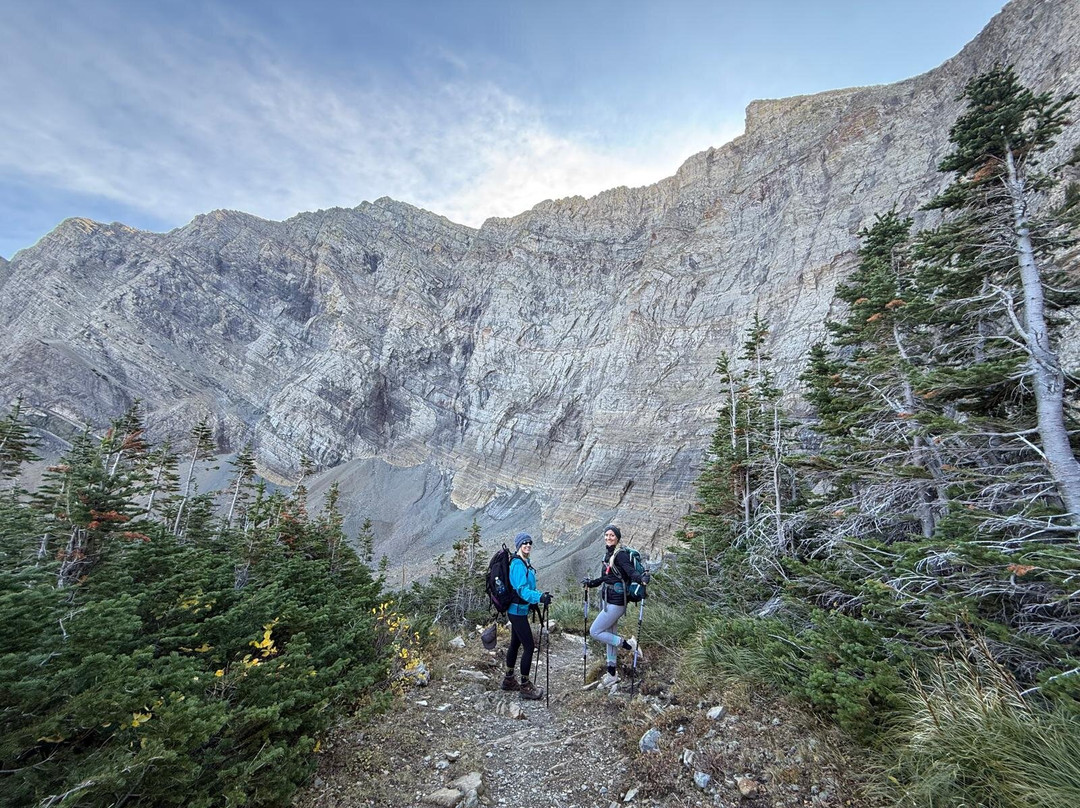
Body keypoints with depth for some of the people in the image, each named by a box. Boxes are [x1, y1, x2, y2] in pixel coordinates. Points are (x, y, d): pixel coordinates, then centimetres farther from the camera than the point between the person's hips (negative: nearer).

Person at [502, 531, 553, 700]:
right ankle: (525, 686, 5)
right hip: (517, 610, -10)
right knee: (529, 646, -5)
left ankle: (509, 680, 32)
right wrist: (539, 597, -43)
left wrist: (541, 595, 14)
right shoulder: (518, 564, -21)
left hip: (518, 610, 10)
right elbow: (522, 589, -31)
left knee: (515, 643, 19)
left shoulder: (525, 564, 10)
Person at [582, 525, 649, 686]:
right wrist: (591, 583, 22)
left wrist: (641, 578, -48)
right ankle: (612, 674, 32)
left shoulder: (620, 554, -17)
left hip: (616, 603, -9)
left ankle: (628, 644, 8)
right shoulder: (608, 554, 9)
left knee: (594, 632, -3)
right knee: (609, 636, 18)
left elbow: (631, 571, -29)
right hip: (608, 601, 9)